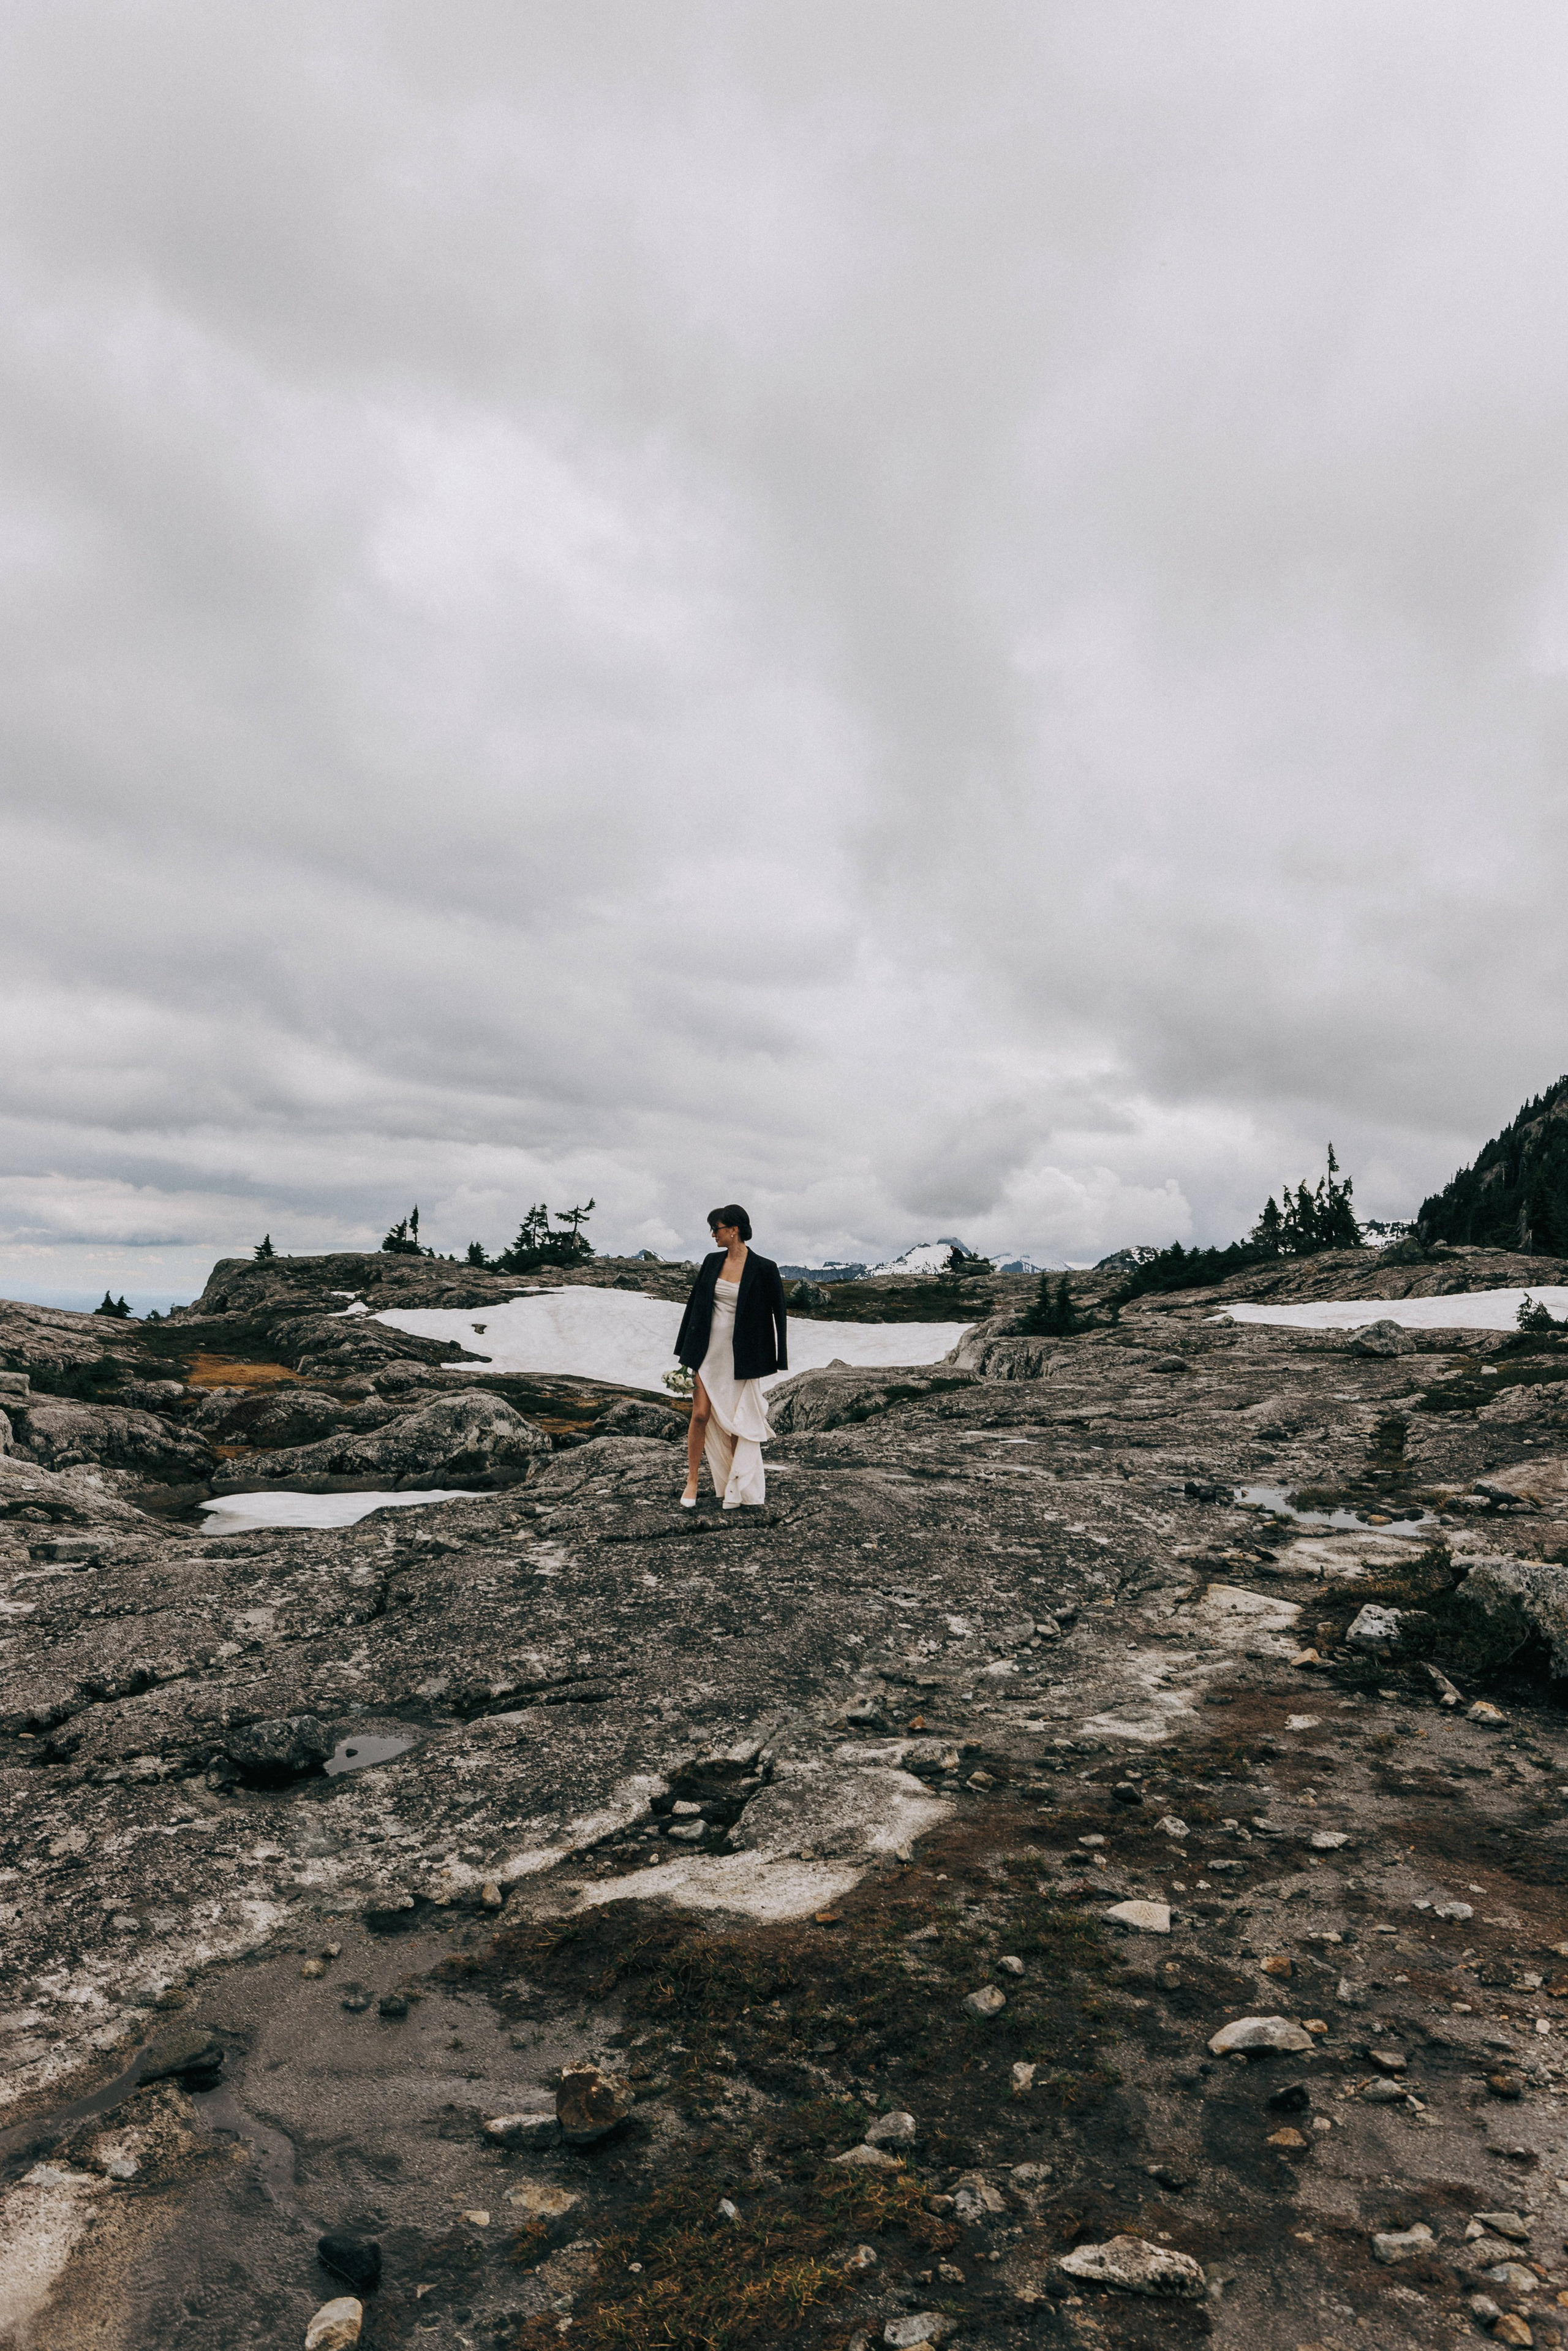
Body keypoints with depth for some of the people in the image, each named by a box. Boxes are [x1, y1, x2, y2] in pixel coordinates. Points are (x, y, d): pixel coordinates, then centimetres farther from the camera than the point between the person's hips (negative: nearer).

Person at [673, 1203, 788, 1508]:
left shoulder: (763, 1269, -10)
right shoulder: (712, 1262, 3)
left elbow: (777, 1312, -5)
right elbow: (695, 1303, 10)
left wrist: (776, 1359, -6)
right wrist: (687, 1351, 10)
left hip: (741, 1355, -3)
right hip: (709, 1350, 3)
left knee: (738, 1421, 6)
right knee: (701, 1414, -1)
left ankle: (741, 1490, 20)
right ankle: (692, 1482, 13)